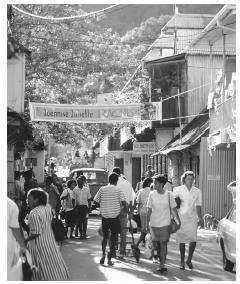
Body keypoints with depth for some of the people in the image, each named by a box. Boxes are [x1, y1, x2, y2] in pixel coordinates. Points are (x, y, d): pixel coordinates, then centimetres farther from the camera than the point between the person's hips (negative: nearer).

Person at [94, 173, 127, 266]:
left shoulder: (102, 189, 2)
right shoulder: (118, 190, -4)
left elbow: (96, 201, 1)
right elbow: (123, 202, -13)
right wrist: (126, 210, 4)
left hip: (104, 216, 2)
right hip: (115, 216, -2)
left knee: (105, 237, 17)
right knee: (114, 237, 9)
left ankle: (103, 254, -3)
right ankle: (109, 258, 4)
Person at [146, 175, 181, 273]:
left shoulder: (169, 195, -4)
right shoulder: (152, 194, 0)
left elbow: (173, 209, 5)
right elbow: (149, 210, 5)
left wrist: (179, 221, 6)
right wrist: (147, 223, 3)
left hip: (165, 224, -2)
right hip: (154, 224, 2)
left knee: (163, 244, -9)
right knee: (157, 244, 8)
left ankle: (162, 265, -8)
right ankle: (162, 263, 20)